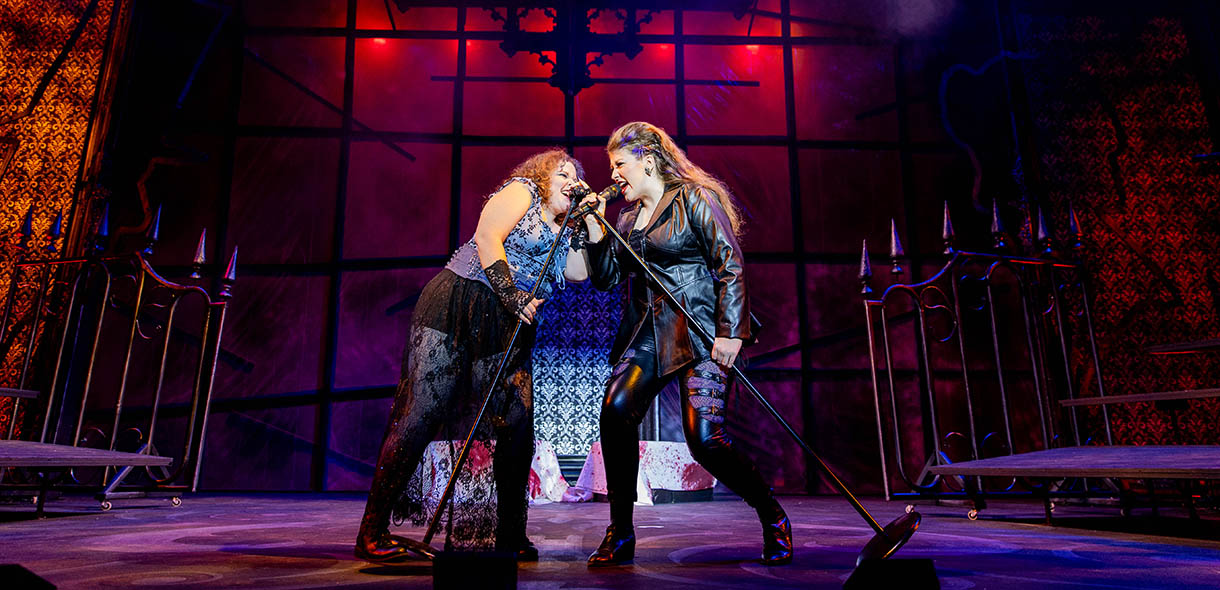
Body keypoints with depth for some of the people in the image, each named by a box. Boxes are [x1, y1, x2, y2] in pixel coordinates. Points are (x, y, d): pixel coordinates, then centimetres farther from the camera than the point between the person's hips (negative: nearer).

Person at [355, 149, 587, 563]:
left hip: (508, 330, 7)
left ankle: (510, 536, 9)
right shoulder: (521, 191, 6)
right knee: (423, 414, -11)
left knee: (518, 425, -4)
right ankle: (373, 532, -2)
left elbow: (579, 271, 9)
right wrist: (510, 294, -15)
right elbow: (487, 238, -8)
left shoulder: (561, 231, 25)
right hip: (456, 308, -7)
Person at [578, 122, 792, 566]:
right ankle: (620, 534, -3)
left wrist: (730, 331, -16)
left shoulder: (694, 199, -1)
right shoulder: (628, 217, 19)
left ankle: (773, 517, 12)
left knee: (704, 438, -16)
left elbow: (731, 266, -8)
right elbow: (604, 279, 16)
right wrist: (594, 225, 7)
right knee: (615, 410, -18)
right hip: (647, 334, 6)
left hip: (700, 333, -6)